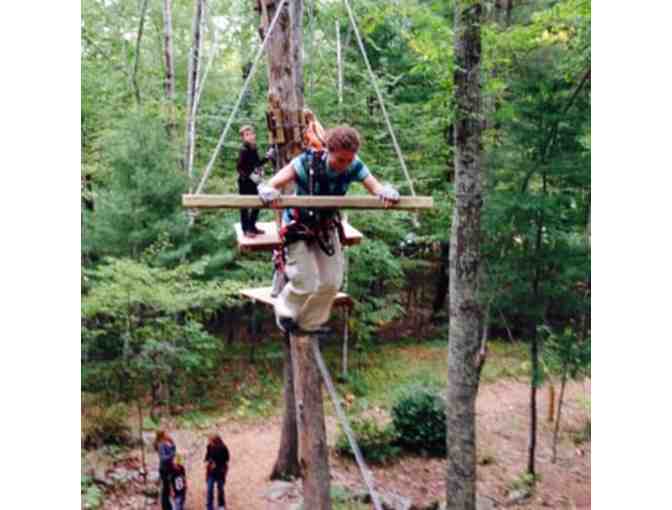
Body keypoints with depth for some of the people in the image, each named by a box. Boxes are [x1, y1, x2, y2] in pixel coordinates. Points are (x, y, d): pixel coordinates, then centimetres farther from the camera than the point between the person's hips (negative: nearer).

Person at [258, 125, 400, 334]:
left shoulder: (353, 166, -19)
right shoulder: (307, 163, -30)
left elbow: (375, 187, -24)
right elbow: (271, 185, -31)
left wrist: (386, 192, -47)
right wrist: (268, 192, -54)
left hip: (327, 225, 4)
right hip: (298, 225, -4)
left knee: (331, 282, 4)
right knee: (305, 283, -7)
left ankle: (311, 324, 30)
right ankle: (285, 311, 28)